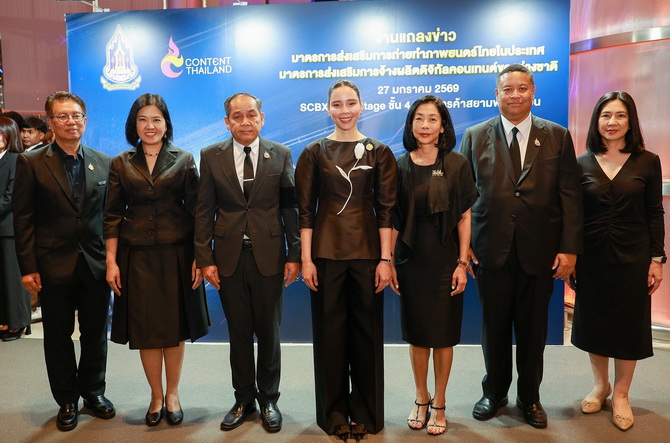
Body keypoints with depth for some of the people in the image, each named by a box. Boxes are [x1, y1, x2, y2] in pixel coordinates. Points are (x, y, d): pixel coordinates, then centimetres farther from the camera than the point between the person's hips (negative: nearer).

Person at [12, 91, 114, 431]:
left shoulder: (104, 163, 5)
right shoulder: (31, 163, -2)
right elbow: (23, 219, -4)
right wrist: (28, 267, -9)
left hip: (97, 263, 2)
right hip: (55, 266, -2)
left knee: (95, 333, 13)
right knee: (58, 337, 11)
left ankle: (93, 392, 32)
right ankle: (67, 400, 28)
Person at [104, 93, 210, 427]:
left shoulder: (184, 160, 2)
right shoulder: (121, 163, 5)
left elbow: (195, 211, -1)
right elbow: (112, 216, 4)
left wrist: (200, 257, -7)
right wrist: (111, 261, -3)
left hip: (176, 255, -1)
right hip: (137, 257, 1)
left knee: (175, 327, 7)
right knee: (145, 329, 7)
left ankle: (172, 394, 25)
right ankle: (156, 396, 24)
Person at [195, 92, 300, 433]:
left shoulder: (280, 154, 2)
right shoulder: (211, 156, 3)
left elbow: (290, 207, 1)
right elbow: (204, 211, 3)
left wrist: (295, 254, -4)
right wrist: (205, 259, -2)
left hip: (269, 255, -1)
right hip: (229, 256, 1)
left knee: (268, 331, 10)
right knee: (239, 332, 11)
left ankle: (268, 399, 28)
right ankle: (243, 399, 29)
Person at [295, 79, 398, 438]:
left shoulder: (379, 152, 4)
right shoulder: (314, 153, 3)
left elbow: (386, 209, 1)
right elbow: (305, 209, 1)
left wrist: (385, 259, -6)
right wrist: (306, 259, -5)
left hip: (367, 251, 0)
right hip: (326, 252, 0)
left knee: (367, 330, 7)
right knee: (330, 331, 7)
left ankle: (365, 413, 24)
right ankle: (334, 412, 23)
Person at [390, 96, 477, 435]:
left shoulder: (457, 165, -2)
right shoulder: (400, 166, 1)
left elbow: (464, 217, -2)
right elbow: (393, 219, 3)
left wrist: (462, 263, -7)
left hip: (445, 261, -1)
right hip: (411, 261, 1)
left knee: (443, 334, 7)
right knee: (416, 333, 11)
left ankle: (439, 404, 24)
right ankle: (421, 399, 29)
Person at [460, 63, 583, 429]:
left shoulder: (558, 136, 3)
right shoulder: (475, 136, 3)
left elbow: (570, 196, 0)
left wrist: (569, 248, -6)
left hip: (540, 251, 0)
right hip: (491, 249, 0)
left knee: (533, 329, 12)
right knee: (494, 327, 12)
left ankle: (529, 397, 33)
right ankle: (494, 393, 33)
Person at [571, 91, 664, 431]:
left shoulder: (647, 162, -2)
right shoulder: (582, 163, -1)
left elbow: (655, 214, 0)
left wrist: (657, 259, -3)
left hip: (632, 257, -1)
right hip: (592, 258, 1)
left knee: (629, 324, 9)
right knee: (593, 322, 12)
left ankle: (621, 395, 27)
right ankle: (600, 385, 33)